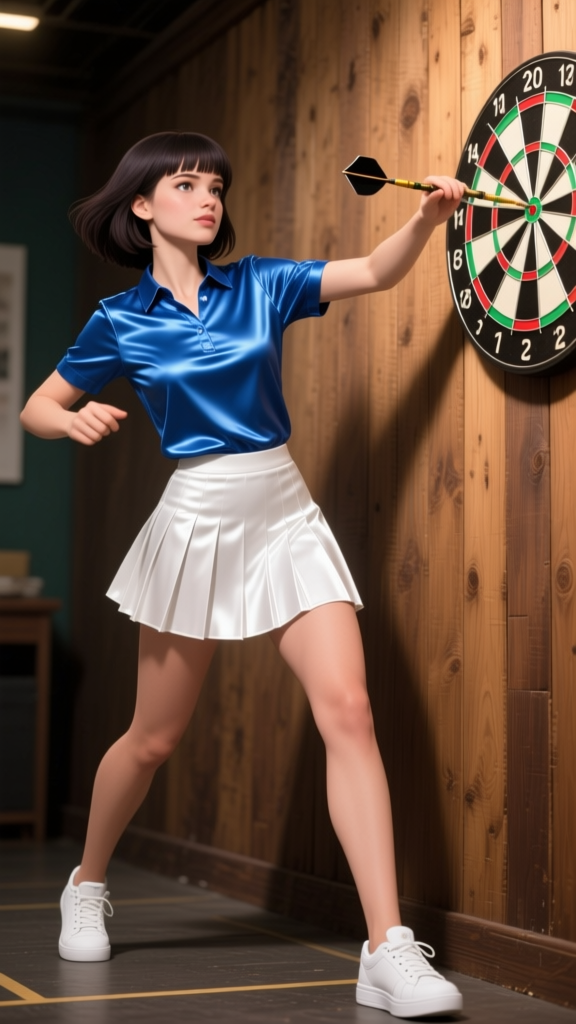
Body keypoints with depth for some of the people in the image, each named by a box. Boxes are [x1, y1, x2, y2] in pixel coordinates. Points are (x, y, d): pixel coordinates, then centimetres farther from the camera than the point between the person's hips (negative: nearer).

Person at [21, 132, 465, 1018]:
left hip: (285, 511, 2)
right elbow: (38, 407, 9)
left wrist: (427, 218, -22)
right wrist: (76, 420, -13)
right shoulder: (121, 322, 1)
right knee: (154, 737, 10)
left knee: (348, 711, -13)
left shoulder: (260, 285, 5)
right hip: (198, 519, -1)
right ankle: (87, 886, 38)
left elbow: (375, 273, -4)